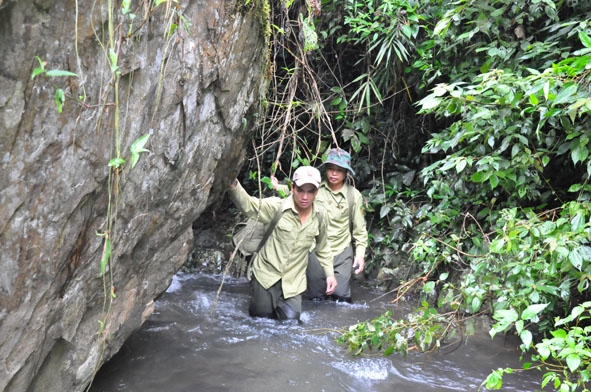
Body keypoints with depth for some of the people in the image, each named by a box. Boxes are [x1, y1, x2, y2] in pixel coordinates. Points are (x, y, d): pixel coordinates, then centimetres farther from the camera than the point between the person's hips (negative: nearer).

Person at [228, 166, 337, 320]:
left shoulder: (319, 219, -3)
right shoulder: (277, 207, -15)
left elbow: (323, 248, 13)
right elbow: (248, 206, -27)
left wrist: (329, 274, 11)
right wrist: (233, 185, -44)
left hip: (293, 281, 2)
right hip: (266, 273, -2)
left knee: (290, 318, -7)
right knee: (261, 316, 4)